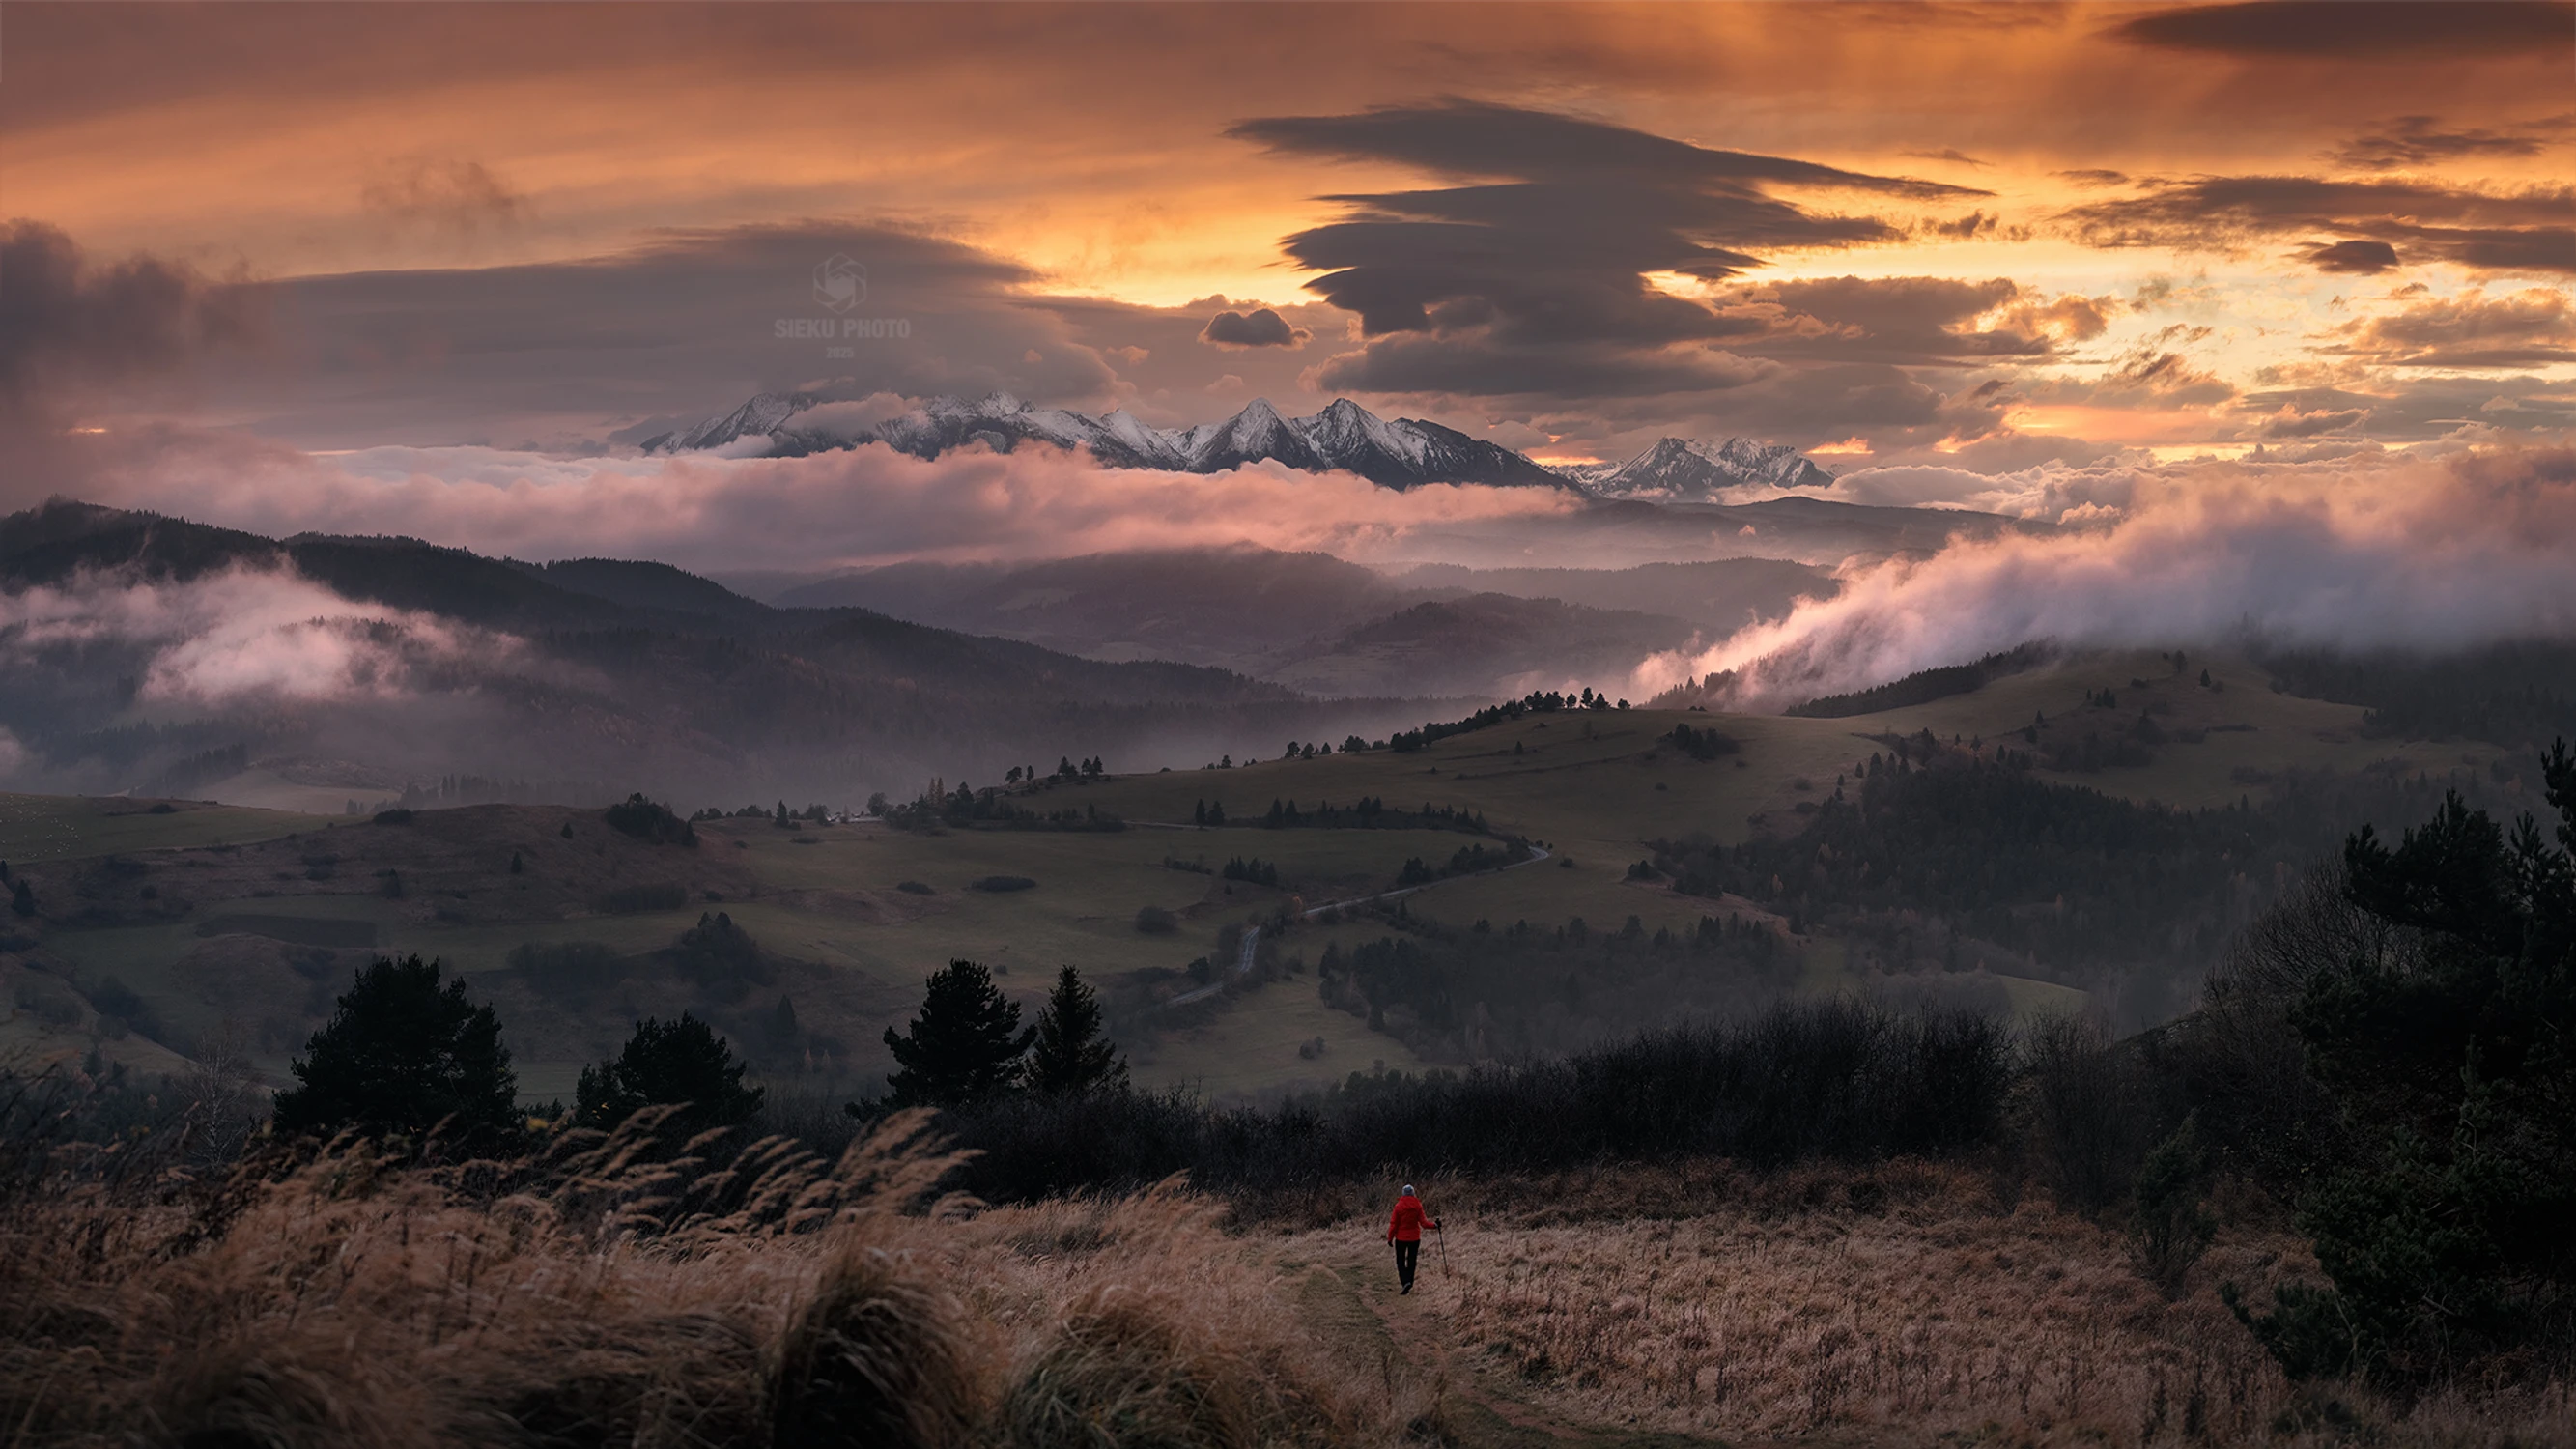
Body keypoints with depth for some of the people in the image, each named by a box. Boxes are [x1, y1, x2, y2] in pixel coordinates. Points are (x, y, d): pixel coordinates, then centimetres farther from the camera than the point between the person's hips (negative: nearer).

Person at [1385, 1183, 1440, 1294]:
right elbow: (1423, 1222, -8)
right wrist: (1434, 1225, 6)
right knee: (1412, 1262, 14)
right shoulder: (1418, 1206, -8)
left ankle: (1406, 1282, -16)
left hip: (1401, 1238, -2)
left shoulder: (1399, 1206, -12)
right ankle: (1410, 1286, 16)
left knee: (1400, 1262, 5)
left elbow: (1393, 1224, -9)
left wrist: (1390, 1238, 0)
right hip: (1414, 1238, 2)